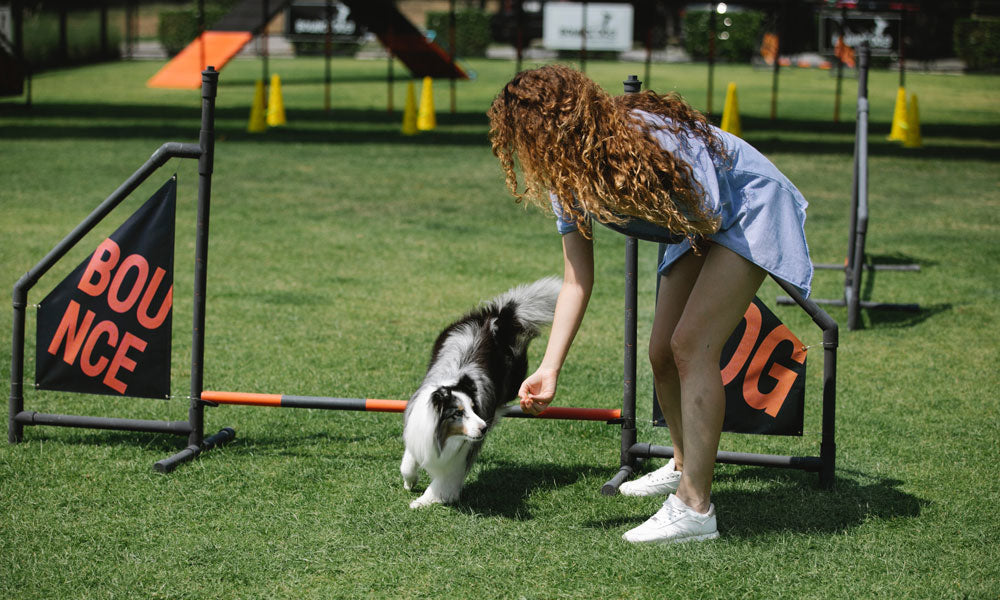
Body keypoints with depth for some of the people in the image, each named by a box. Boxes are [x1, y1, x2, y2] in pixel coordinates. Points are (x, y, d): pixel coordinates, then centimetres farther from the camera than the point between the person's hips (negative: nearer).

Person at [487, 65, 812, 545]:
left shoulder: (643, 137, -35)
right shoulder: (567, 180, -10)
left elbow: (706, 220, -31)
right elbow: (576, 282, -9)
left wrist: (610, 197, -32)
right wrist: (550, 369, -16)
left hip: (751, 211, -8)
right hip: (698, 231, 8)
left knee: (692, 343, -19)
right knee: (662, 354, 9)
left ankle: (695, 509, -18)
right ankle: (684, 466, 36)